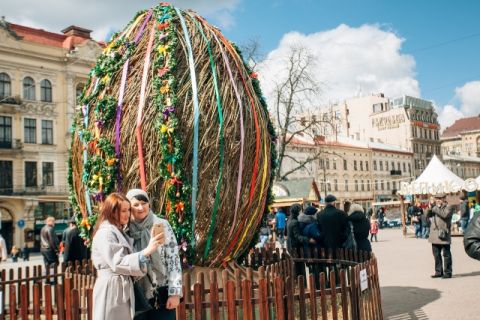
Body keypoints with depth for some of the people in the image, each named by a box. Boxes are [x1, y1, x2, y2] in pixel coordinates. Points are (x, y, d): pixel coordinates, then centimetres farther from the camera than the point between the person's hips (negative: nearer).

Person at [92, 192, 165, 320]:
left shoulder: (120, 232, 18)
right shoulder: (105, 233, -14)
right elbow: (117, 263, -23)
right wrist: (147, 251, -29)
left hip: (123, 290, 9)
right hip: (112, 291, -9)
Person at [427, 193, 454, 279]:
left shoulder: (448, 207, -2)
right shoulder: (435, 207, 19)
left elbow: (445, 215, -20)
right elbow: (428, 215, 13)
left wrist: (436, 208, -14)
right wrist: (430, 208, -2)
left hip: (443, 234, -7)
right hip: (435, 234, 7)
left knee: (446, 254, -2)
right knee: (436, 254, 11)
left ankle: (447, 272, 5)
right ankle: (438, 272, 19)